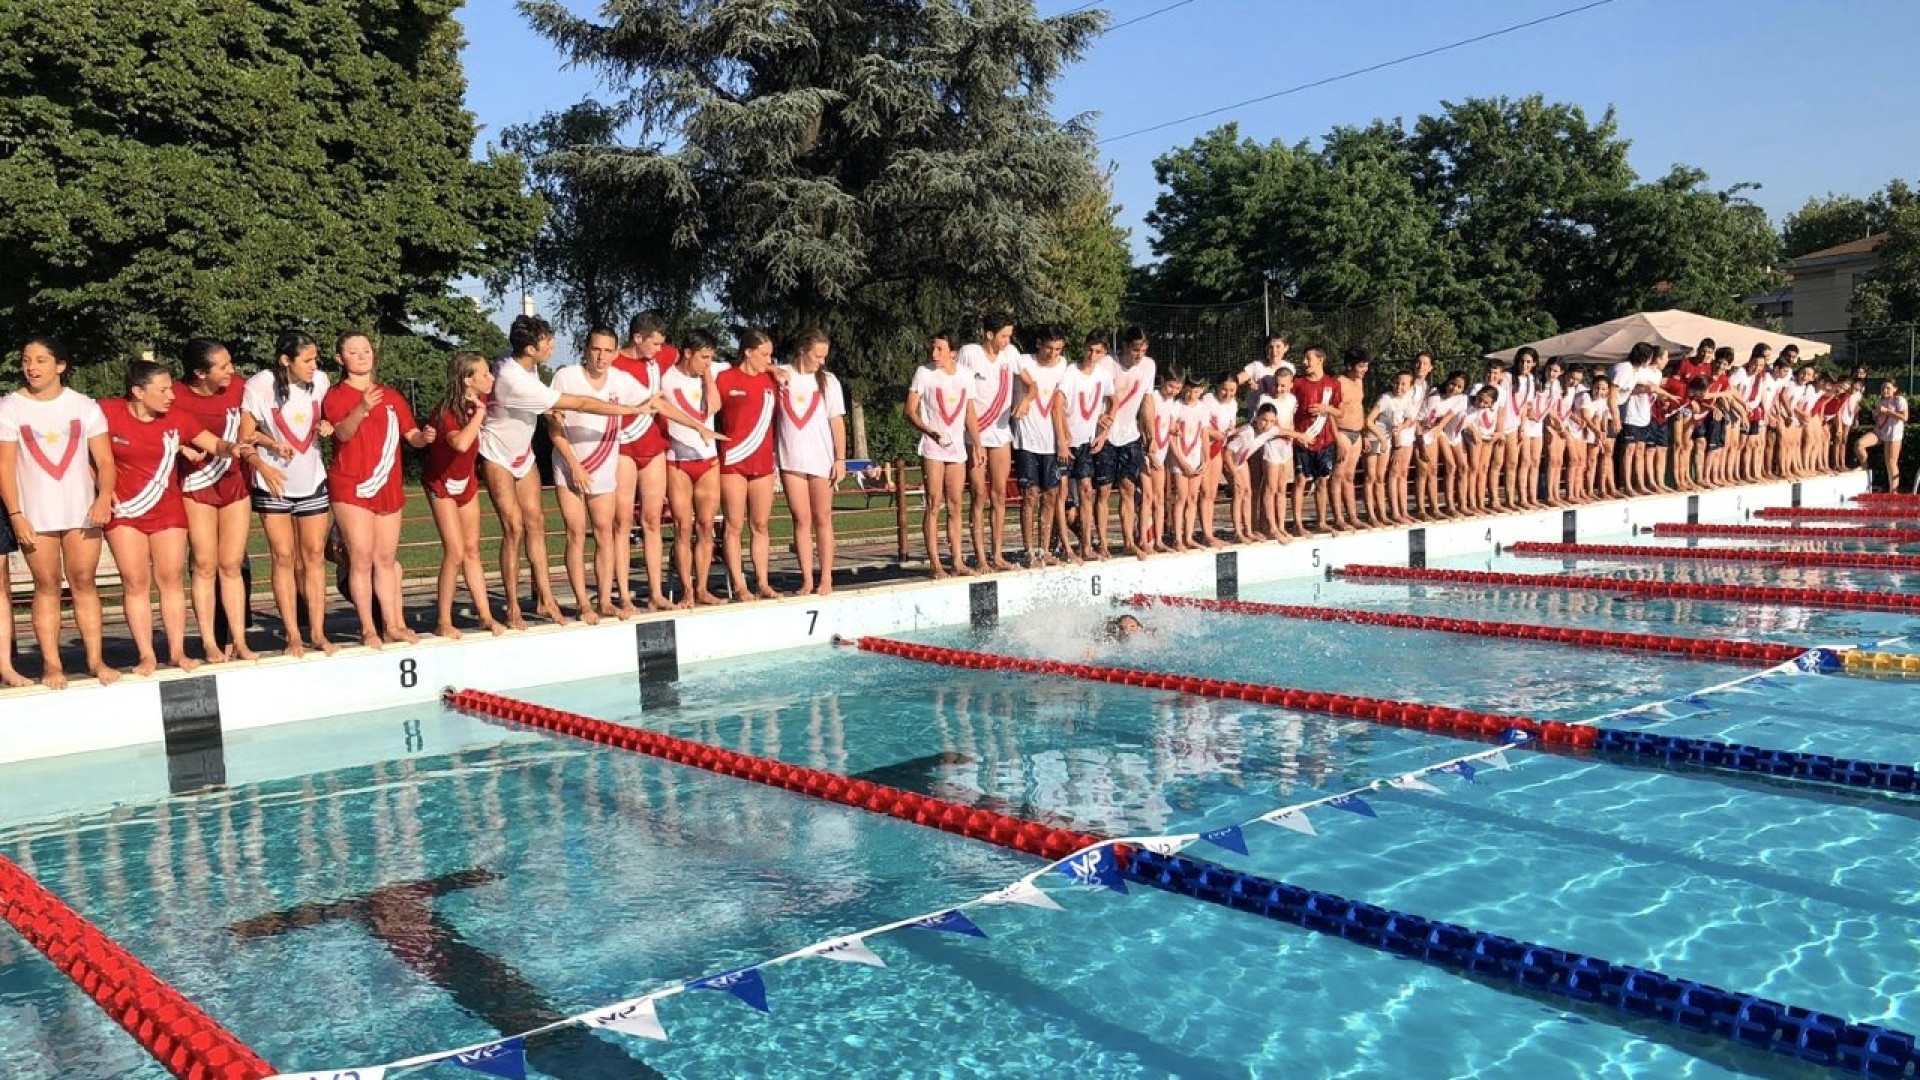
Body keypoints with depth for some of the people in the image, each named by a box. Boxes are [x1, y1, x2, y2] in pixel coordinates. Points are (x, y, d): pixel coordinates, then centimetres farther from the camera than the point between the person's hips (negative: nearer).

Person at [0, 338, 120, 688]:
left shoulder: (84, 405, 5)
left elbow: (104, 459, 1)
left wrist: (104, 496, -16)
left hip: (82, 511, 1)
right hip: (35, 514, -1)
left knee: (83, 582, 2)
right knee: (47, 585, 1)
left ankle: (95, 660, 4)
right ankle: (51, 665, 4)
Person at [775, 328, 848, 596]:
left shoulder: (828, 381, 5)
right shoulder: (781, 376, 4)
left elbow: (837, 422, 3)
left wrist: (840, 458, -3)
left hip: (821, 458, 0)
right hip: (790, 459, 0)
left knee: (822, 519, 3)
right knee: (801, 519, 1)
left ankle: (825, 579, 7)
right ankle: (807, 580, 4)